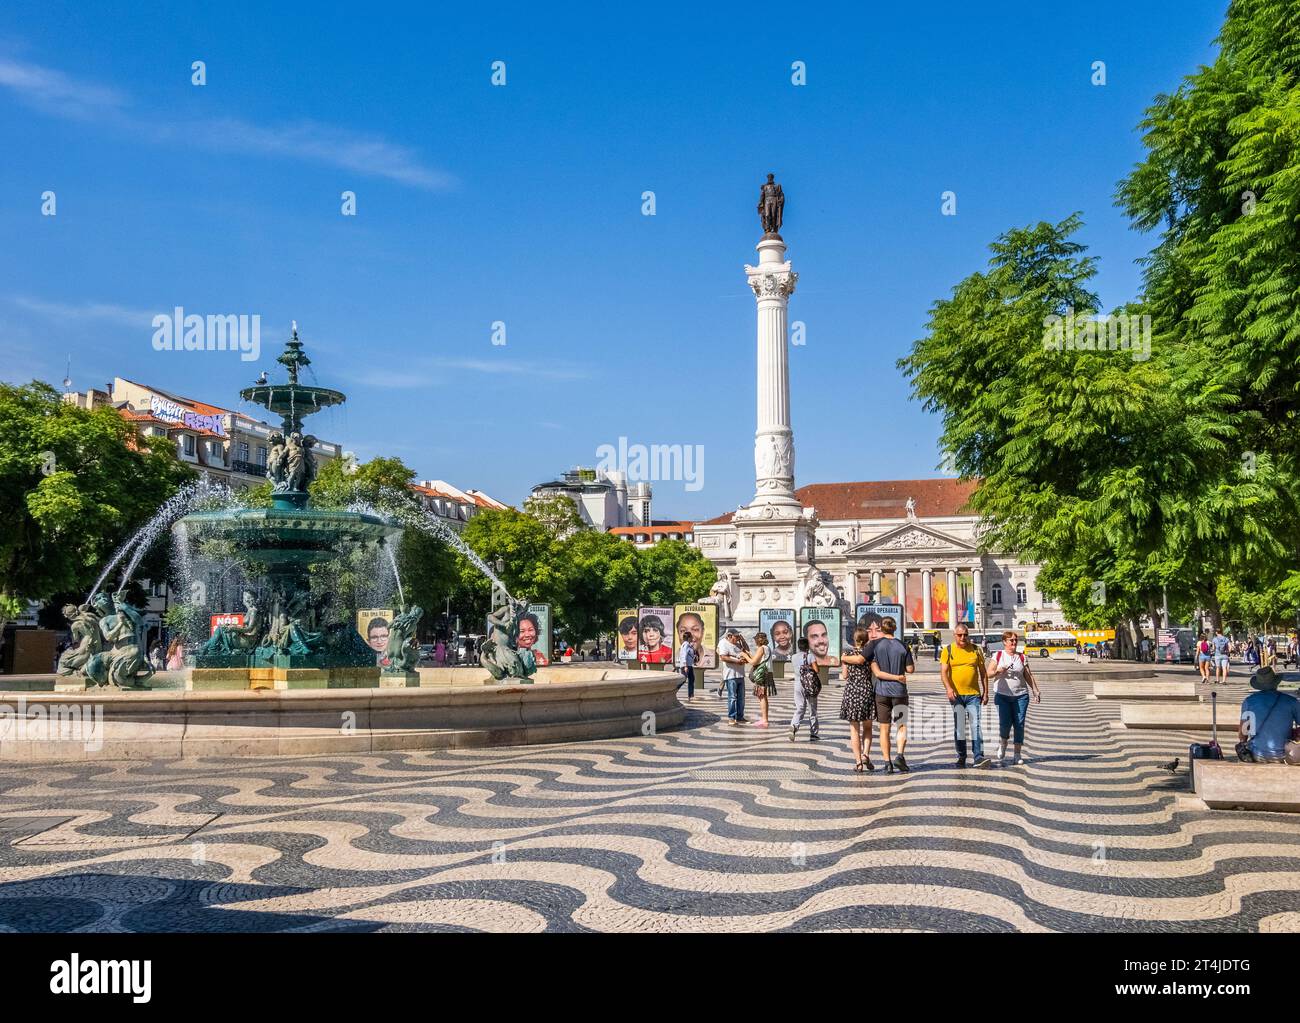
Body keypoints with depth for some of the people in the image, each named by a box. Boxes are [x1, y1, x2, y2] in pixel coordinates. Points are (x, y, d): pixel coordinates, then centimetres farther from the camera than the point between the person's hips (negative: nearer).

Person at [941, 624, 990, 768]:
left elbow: (983, 672, 12)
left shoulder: (975, 650, 6)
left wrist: (985, 692, 7)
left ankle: (978, 757, -13)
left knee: (975, 725, -10)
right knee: (959, 728, 5)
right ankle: (961, 757, 14)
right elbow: (943, 672, -8)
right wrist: (948, 688, -24)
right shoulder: (948, 650, 1)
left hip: (974, 694, 0)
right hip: (956, 695, 0)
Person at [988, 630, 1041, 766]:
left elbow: (1028, 676, 11)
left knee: (1019, 724, 1)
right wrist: (998, 671, -21)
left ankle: (1018, 754, 10)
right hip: (1003, 695, -2)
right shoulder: (998, 656, 3)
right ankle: (1001, 753, 9)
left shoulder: (1021, 657, 10)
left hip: (1021, 695, 2)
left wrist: (1036, 691, 3)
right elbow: (988, 673, -1)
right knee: (1005, 724, -10)